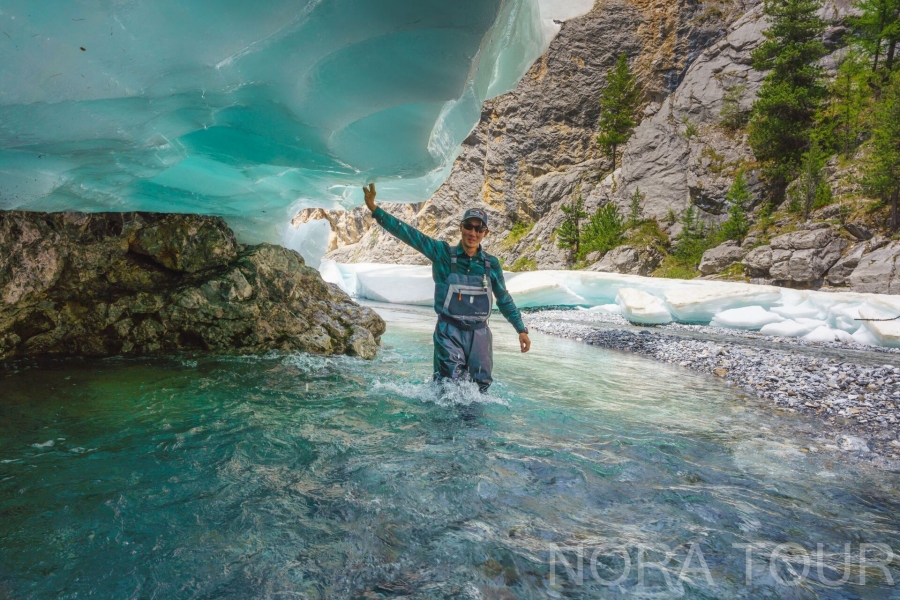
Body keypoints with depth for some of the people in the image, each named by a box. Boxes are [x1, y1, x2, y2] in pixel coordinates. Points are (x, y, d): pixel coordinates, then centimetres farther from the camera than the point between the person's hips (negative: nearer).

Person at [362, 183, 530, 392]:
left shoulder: (491, 264, 3)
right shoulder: (443, 253, -5)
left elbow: (504, 299, 14)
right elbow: (409, 234, -12)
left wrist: (521, 329, 13)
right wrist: (374, 209, -20)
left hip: (479, 333, 3)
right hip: (449, 332, -3)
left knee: (480, 387, 8)